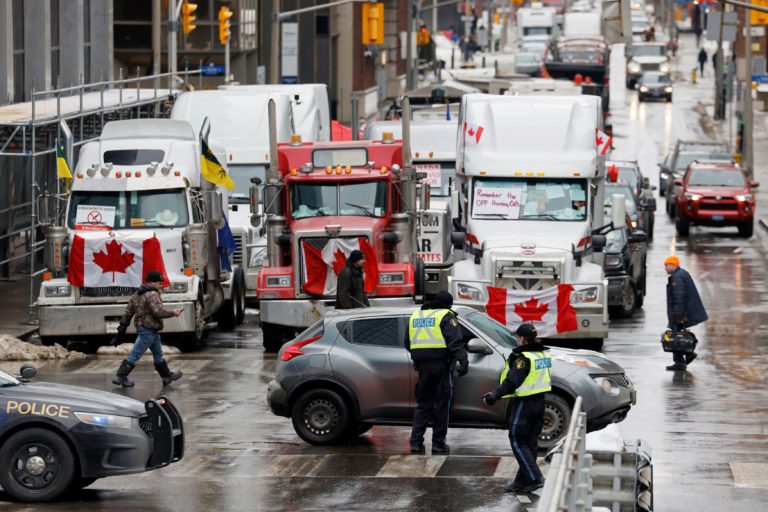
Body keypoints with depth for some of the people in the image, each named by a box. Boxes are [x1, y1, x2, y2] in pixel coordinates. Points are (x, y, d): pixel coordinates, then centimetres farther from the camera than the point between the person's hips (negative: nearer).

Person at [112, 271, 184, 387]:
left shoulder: (137, 295, 12)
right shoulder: (152, 295, -17)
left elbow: (128, 312, 13)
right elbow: (158, 312, -24)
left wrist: (122, 327, 14)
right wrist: (173, 313, -10)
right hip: (148, 329, -11)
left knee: (158, 355, 19)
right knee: (135, 355, -6)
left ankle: (167, 376, 29)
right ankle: (120, 377, -3)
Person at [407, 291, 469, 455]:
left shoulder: (415, 315, 16)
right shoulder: (446, 316, -5)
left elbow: (408, 344, 23)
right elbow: (455, 341, -17)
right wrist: (463, 360, -23)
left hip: (422, 365, 5)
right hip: (441, 365, -5)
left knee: (423, 404, 12)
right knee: (442, 404, 3)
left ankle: (416, 442, 2)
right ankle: (438, 444, 3)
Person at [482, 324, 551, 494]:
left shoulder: (524, 358, -18)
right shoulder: (544, 354, 8)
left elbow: (512, 382, -27)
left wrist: (496, 394, -35)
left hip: (524, 403, -9)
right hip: (539, 402, 9)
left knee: (518, 442, -2)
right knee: (531, 443, 12)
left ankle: (534, 478, -11)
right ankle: (522, 482, 16)